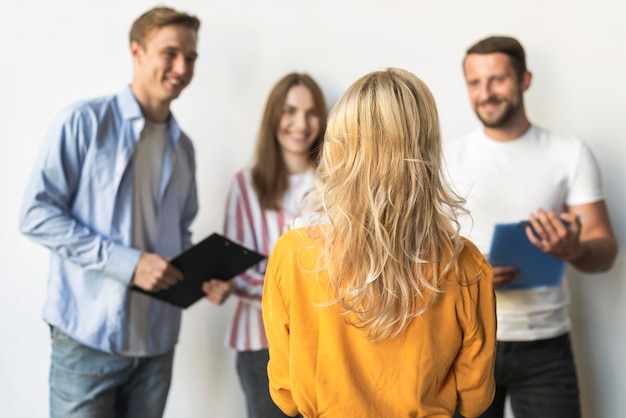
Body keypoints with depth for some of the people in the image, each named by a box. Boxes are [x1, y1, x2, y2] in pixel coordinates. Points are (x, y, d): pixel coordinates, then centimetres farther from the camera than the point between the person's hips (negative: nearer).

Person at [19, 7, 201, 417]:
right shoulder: (84, 121, -6)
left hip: (157, 338, 5)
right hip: (89, 336, -5)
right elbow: (37, 214, -12)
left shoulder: (182, 146, 13)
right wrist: (127, 262, -18)